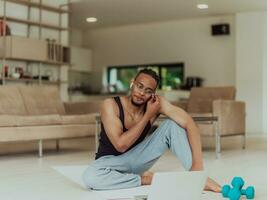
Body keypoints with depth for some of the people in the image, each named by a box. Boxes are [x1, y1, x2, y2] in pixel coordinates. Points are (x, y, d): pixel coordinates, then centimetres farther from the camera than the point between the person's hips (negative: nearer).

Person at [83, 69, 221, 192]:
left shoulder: (157, 102, -16)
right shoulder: (110, 105, -24)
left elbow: (189, 124, -25)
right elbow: (121, 145, -30)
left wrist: (197, 165, -37)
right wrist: (148, 115, -28)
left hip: (137, 158, 3)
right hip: (111, 161, -2)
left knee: (172, 124, -17)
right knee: (90, 177, -39)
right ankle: (146, 179, -18)